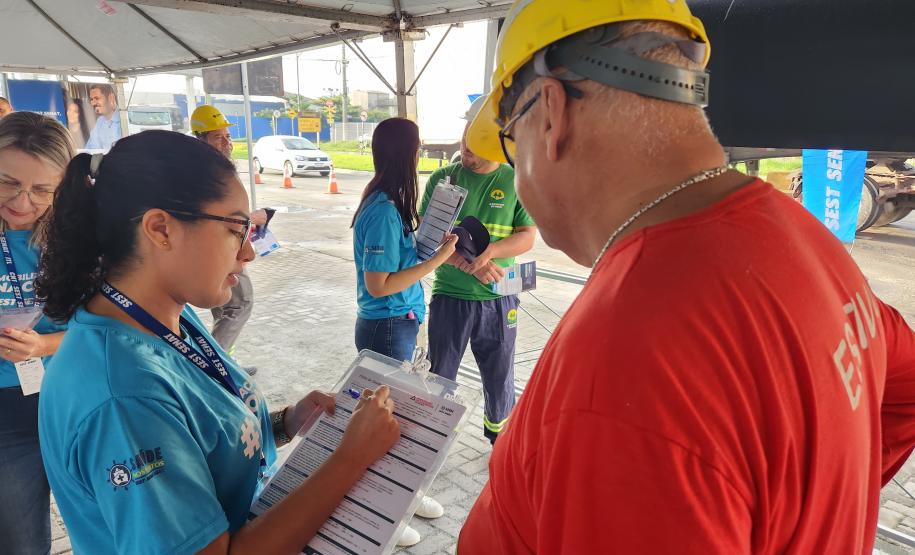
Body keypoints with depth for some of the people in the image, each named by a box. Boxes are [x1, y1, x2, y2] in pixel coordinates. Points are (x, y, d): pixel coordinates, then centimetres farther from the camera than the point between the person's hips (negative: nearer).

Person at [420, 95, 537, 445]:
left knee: (499, 375, 16)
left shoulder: (516, 181, -2)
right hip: (449, 295, 0)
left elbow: (527, 236, -2)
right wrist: (470, 265, -22)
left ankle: (500, 435, 41)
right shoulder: (442, 178, -3)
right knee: (439, 376, 13)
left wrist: (491, 251, -22)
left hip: (498, 300, 1)